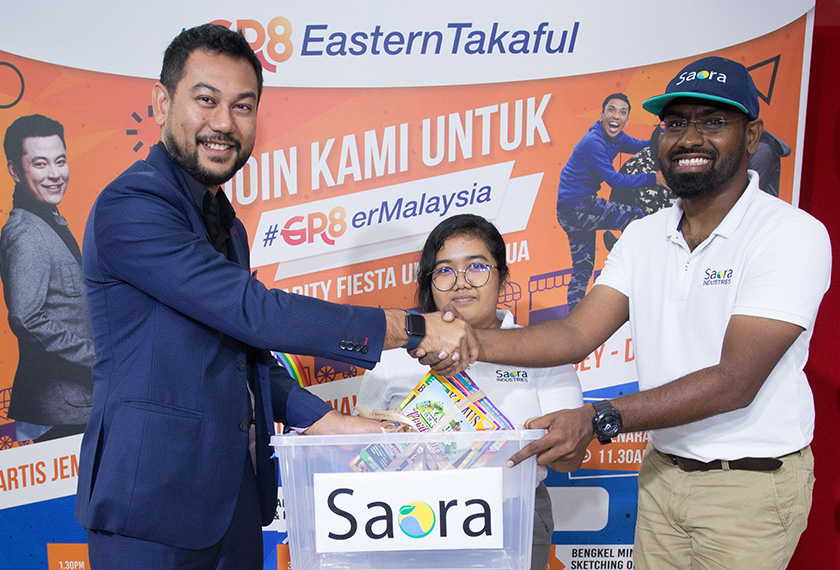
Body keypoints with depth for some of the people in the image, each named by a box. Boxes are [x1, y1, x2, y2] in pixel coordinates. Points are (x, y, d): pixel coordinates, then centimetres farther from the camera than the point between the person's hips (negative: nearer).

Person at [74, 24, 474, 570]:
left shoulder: (226, 224, 15)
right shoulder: (129, 207, -15)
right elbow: (254, 313, -23)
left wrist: (329, 422, 5)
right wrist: (413, 329, -20)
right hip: (154, 503, -7)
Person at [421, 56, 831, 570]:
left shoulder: (793, 234, -16)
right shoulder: (643, 236, 3)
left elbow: (735, 381, -24)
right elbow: (578, 334, -6)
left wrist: (600, 420, -33)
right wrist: (474, 342, -20)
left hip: (751, 485, -5)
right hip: (663, 469, 5)